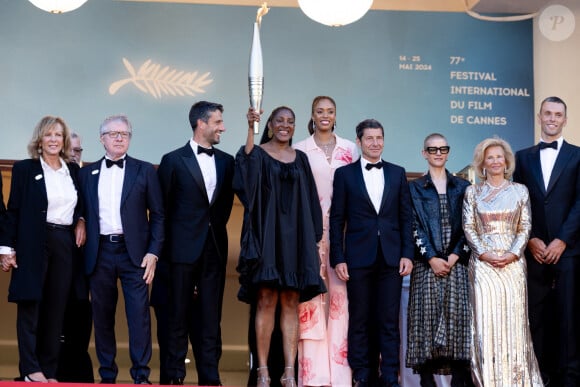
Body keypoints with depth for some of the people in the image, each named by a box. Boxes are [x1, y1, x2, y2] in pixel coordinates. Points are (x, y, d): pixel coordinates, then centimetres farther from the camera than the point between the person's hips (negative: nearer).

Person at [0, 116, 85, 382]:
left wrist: (80, 221, 1)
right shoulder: (25, 169, 0)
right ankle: (31, 369, 4)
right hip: (33, 244, -4)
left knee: (56, 309, 5)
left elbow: (80, 206, 22)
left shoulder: (74, 170, 12)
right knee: (30, 305, -1)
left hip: (65, 244, 4)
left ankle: (49, 370, 11)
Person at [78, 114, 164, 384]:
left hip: (134, 252, -2)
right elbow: (83, 214, 12)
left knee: (139, 313, -7)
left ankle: (141, 375, -2)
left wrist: (153, 252, -5)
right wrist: (83, 253, 0)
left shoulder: (145, 171, 6)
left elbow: (157, 215, 4)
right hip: (99, 253, 2)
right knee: (102, 315, 6)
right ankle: (107, 376, 15)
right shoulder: (87, 173, 12)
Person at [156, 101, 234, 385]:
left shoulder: (226, 161, 10)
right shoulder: (173, 160, -2)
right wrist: (168, 243, 3)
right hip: (184, 247, -3)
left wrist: (217, 228, 10)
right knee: (179, 314, 3)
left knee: (211, 315, 5)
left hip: (215, 247, 4)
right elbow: (162, 207, 2)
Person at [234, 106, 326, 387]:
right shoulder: (258, 153, 3)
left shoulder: (300, 158, 15)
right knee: (266, 301, -5)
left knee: (291, 303, 2)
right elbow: (247, 170, -22)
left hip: (295, 237, 4)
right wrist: (251, 130, -32)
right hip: (267, 235, -3)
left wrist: (314, 236, 6)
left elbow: (310, 200, 15)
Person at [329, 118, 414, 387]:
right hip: (358, 257, -1)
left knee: (389, 320, 2)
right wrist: (337, 258, -4)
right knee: (360, 319, 3)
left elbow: (406, 216, 9)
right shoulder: (344, 174, 5)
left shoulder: (397, 173, 11)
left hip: (391, 257, 1)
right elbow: (337, 219, 3)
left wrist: (407, 253, 0)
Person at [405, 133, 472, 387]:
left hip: (457, 263, 1)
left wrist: (455, 256, -6)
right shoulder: (415, 188, 9)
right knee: (427, 317, -4)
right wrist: (431, 258, -10)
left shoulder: (462, 187, 13)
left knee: (458, 317, -4)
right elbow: (414, 225, 0)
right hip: (426, 264, -1)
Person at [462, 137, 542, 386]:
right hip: (483, 262, 0)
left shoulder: (519, 191, 8)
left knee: (513, 317, -1)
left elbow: (525, 227, 4)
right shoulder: (473, 192, 7)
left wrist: (513, 254, -10)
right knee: (485, 318, -4)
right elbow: (469, 228, 3)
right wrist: (483, 253, -10)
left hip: (512, 261, 0)